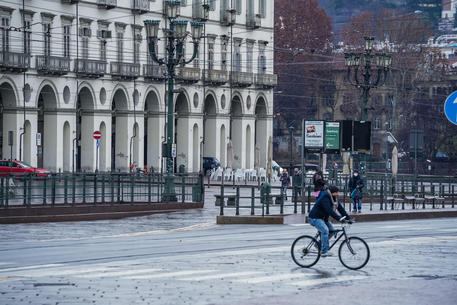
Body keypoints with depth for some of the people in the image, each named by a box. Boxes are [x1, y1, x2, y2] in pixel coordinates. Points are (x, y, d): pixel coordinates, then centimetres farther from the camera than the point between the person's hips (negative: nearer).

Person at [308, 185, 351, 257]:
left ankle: (319, 243, 12)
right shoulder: (324, 199, -25)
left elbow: (340, 208, 1)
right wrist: (339, 218, -44)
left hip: (323, 218, 9)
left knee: (332, 230, -3)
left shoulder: (334, 199, 4)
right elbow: (329, 211, -36)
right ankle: (324, 251, -25)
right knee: (325, 230, -26)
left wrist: (348, 218, -9)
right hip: (315, 218, -9)